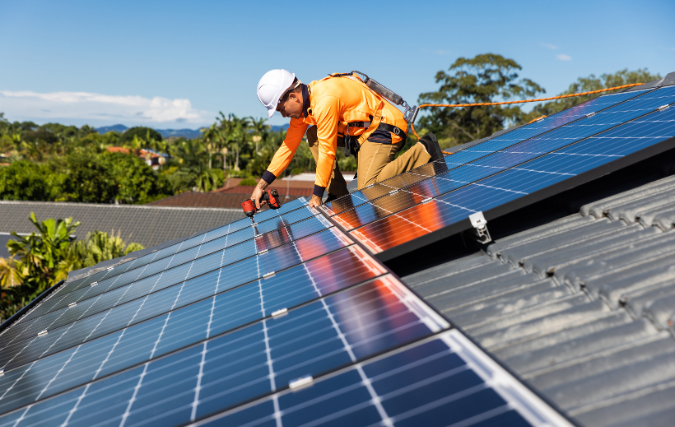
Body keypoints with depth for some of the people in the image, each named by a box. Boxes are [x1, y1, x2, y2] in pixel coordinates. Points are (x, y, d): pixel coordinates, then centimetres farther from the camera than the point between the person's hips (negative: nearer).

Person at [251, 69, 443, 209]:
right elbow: (288, 146, 7)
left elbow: (327, 151, -23)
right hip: (361, 129, 10)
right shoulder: (303, 103, 3)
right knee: (313, 135, 3)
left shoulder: (324, 100, -26)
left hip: (384, 127, -10)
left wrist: (317, 196, -14)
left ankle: (423, 151, -9)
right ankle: (338, 194, 2)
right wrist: (261, 185, 4)